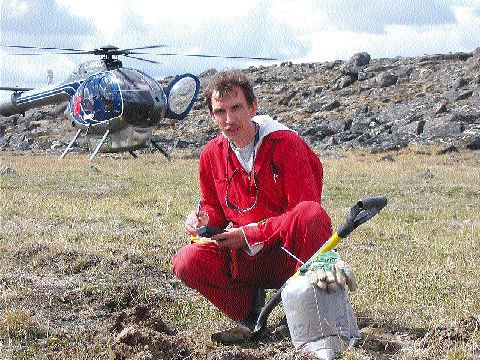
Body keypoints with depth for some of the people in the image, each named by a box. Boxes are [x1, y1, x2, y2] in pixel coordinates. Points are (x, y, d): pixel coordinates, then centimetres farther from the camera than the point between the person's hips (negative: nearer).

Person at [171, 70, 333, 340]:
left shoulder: (286, 144, -13)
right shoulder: (212, 155, 3)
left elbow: (304, 211, -18)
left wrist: (248, 234, -19)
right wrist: (204, 218, -7)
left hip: (288, 252, -4)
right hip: (247, 258, 4)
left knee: (311, 214, -37)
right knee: (187, 262, -22)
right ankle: (251, 307, 0)